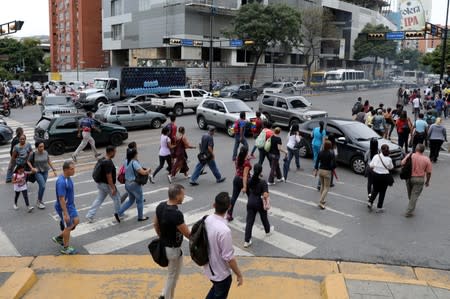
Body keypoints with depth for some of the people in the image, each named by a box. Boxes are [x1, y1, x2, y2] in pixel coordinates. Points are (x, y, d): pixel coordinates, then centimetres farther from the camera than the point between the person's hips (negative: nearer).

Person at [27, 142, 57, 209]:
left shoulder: (46, 153, -3)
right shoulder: (34, 154, -13)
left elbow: (49, 161, 8)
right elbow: (28, 161, 0)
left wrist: (53, 170, 9)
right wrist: (32, 168, -15)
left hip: (45, 172, 4)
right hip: (38, 172, -4)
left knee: (42, 187, 11)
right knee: (42, 186, -14)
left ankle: (39, 201, 29)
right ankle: (39, 201, 6)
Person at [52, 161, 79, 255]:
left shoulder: (68, 178, 0)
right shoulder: (61, 182, -30)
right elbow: (61, 199, -28)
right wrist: (65, 214, -26)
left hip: (70, 205, 9)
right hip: (64, 208, -9)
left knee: (76, 221, 18)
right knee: (68, 227, 5)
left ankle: (59, 238, 32)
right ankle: (65, 248, 24)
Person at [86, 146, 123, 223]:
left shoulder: (102, 159, 5)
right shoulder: (108, 163, -26)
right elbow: (109, 177, -26)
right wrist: (113, 188, -22)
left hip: (101, 183, 9)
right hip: (107, 184, -9)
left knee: (99, 199, 15)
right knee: (116, 197, 11)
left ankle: (90, 215, 15)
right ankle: (118, 214, 26)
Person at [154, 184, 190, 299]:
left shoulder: (160, 206, -7)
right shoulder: (176, 214, -32)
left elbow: (155, 224, 8)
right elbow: (188, 234, -22)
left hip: (163, 246, 8)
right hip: (173, 249, -8)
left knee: (172, 274, 28)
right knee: (172, 276, 13)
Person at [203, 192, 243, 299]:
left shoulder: (207, 220, -12)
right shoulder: (224, 230, -35)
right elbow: (229, 258, -26)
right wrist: (239, 275, -13)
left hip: (209, 268, 7)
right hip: (221, 273, -6)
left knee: (215, 289, 32)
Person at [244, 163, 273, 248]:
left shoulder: (250, 181, -4)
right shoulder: (263, 182, -18)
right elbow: (265, 195, -26)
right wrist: (266, 200, -7)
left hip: (250, 202, 3)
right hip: (259, 203, -3)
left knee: (249, 221, 4)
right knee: (264, 218, 24)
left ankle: (246, 241, 3)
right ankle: (268, 231, 52)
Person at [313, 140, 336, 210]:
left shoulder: (320, 152, -1)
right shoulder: (331, 154, -13)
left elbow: (317, 162, 2)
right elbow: (334, 164, -12)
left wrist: (315, 171, 11)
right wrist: (333, 170, 4)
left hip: (320, 170, 5)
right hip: (327, 172, -5)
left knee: (322, 185, 22)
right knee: (326, 188, 2)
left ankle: (322, 200, 30)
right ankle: (321, 202, -8)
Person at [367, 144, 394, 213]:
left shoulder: (376, 156, -10)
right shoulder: (389, 159, -13)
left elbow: (371, 166, -5)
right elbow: (391, 167, 1)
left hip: (375, 175, 2)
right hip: (384, 176, -2)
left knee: (375, 190, 23)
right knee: (382, 192, 11)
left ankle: (370, 202, 11)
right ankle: (379, 208, 14)